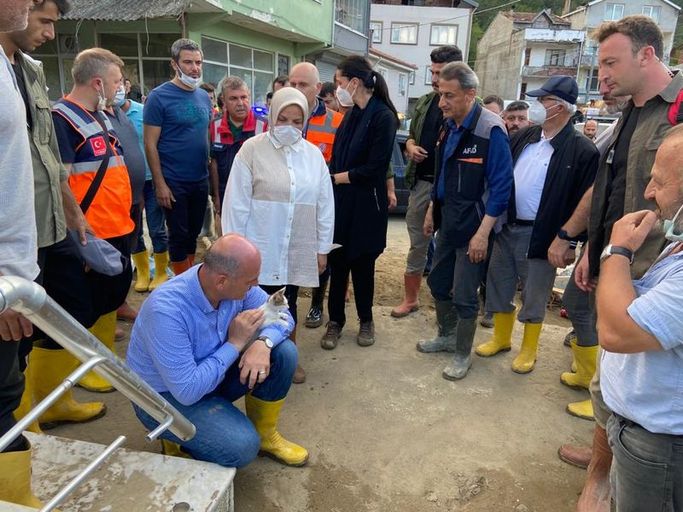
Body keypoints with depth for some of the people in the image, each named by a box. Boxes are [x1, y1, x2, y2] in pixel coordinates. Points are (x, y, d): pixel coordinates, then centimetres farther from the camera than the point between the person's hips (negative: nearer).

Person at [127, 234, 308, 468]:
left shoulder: (234, 283, -16)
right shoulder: (167, 311, -35)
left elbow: (280, 314, -6)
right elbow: (188, 391, -33)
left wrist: (263, 343, -28)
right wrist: (235, 344, -27)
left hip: (212, 374, 7)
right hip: (168, 397, -6)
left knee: (283, 352, -11)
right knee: (242, 446, -26)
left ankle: (265, 434, 10)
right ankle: (178, 437, 5)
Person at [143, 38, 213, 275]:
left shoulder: (204, 97, 7)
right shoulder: (159, 96, -10)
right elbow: (150, 144, -12)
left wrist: (210, 170, 9)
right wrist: (160, 184, -15)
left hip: (201, 180, 6)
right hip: (174, 183, -5)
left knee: (193, 233, 16)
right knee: (179, 235, 5)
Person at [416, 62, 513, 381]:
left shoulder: (490, 130, -19)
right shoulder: (449, 126, 6)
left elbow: (501, 185, -19)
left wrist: (482, 233, -21)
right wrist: (432, 209, 16)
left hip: (474, 225, -8)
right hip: (448, 220, 8)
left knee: (464, 296, 2)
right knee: (438, 283, 18)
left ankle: (462, 355, 23)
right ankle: (446, 336, 40)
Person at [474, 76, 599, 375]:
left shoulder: (582, 151, -10)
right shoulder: (525, 136, 6)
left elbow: (583, 201, -11)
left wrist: (568, 241, -13)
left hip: (540, 235, -5)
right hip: (506, 227, 6)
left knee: (534, 295, 9)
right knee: (499, 286, 15)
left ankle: (529, 348, 28)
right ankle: (501, 338, 34)